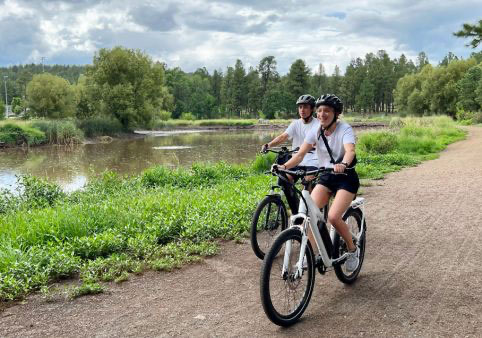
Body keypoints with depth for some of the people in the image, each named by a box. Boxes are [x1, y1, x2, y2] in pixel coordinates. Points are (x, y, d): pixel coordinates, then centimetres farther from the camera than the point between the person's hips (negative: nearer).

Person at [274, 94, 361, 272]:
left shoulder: (344, 129, -16)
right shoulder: (316, 132, -3)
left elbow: (350, 150, -35)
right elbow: (300, 154, -12)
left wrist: (343, 164, -57)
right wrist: (284, 166, -31)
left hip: (346, 177, -4)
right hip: (326, 177, 5)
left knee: (333, 217, -21)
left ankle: (353, 250, 6)